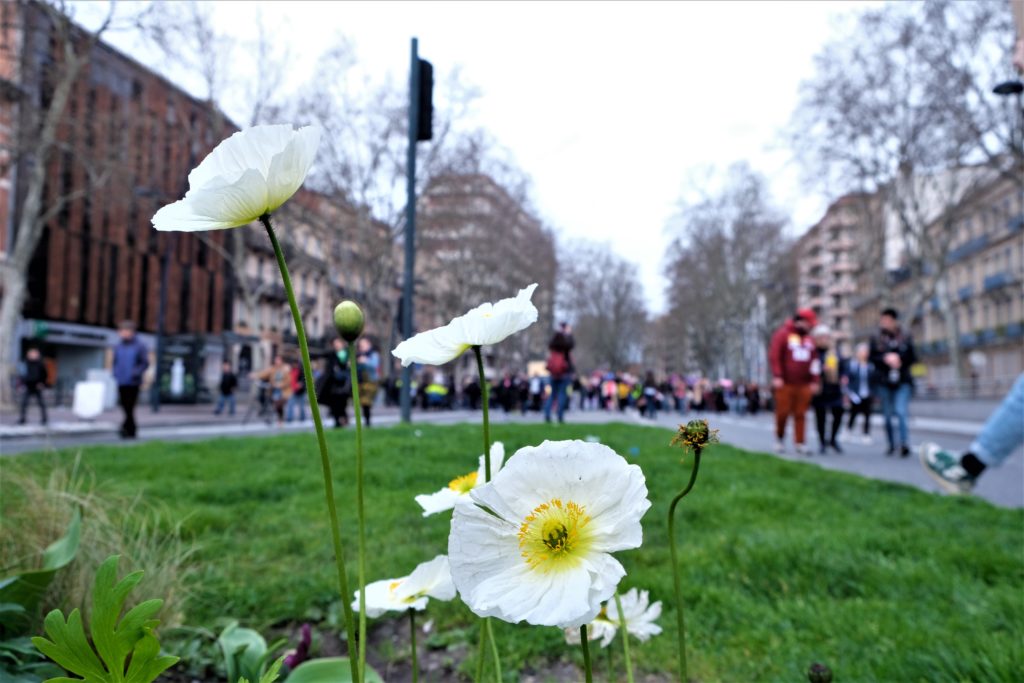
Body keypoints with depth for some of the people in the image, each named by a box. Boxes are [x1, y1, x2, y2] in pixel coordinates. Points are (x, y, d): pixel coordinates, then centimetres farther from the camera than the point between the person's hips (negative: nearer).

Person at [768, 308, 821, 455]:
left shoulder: (809, 340, 16)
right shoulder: (783, 334, -1)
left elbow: (813, 362, 16)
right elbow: (774, 356, -9)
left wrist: (814, 381, 9)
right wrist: (777, 376, -17)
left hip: (804, 385, 5)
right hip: (785, 384, -4)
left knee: (801, 415, 1)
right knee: (783, 412, -1)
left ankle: (800, 443, 4)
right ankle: (780, 439, 18)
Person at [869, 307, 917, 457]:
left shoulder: (905, 338, 6)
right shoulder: (876, 339, 6)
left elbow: (913, 357, 6)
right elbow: (871, 357, 2)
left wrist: (899, 360, -12)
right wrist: (885, 359, -15)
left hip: (903, 381, -1)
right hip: (884, 382, 1)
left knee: (901, 411, -16)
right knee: (887, 415, 6)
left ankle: (904, 443, -17)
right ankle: (892, 445, 17)